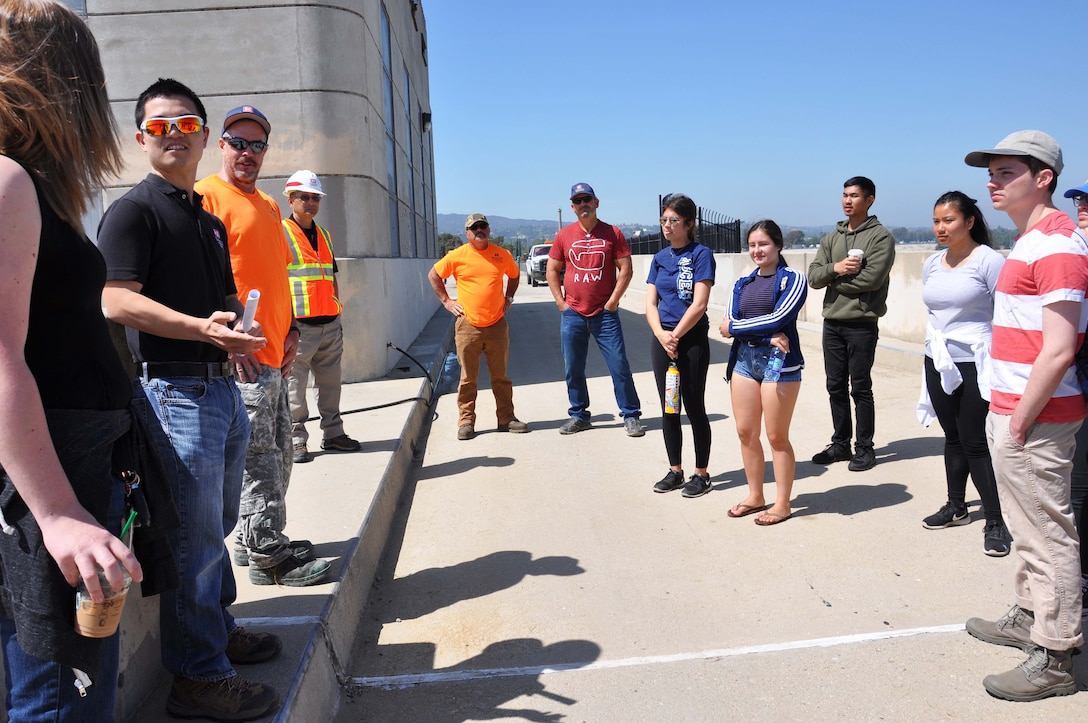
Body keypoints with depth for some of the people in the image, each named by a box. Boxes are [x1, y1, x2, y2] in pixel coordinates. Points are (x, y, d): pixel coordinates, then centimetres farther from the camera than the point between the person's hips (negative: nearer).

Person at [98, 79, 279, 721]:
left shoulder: (210, 221, 21)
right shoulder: (133, 210, -5)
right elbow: (117, 301, -17)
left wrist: (247, 330, 6)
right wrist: (202, 328, -29)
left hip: (223, 386, 9)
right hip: (177, 389, -8)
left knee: (217, 525, 18)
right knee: (195, 534, -3)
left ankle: (219, 630, 34)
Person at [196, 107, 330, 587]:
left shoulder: (269, 206, 20)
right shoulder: (205, 196, -6)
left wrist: (290, 329, 12)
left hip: (274, 354, 9)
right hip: (241, 356, -9)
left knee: (277, 452, 14)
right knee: (259, 454, -4)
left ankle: (254, 541, 28)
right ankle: (268, 557, 6)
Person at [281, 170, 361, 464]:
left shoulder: (324, 235, 18)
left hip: (330, 324, 7)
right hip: (299, 325, -6)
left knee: (330, 382, 12)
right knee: (294, 386, -2)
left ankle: (332, 434, 22)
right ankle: (296, 440, 7)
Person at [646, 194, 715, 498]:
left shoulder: (701, 254, -7)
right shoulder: (660, 257, 10)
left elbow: (699, 304, -14)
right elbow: (650, 304, 5)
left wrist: (675, 336, -12)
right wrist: (661, 335, -11)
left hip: (692, 340, -6)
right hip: (662, 339, 6)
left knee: (694, 407, 2)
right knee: (668, 409, 11)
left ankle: (701, 474, 14)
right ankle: (675, 471, 23)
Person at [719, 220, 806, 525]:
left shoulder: (793, 279, -2)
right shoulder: (742, 284, 13)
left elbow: (778, 319, -15)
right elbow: (729, 324, 0)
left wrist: (735, 327, -7)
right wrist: (767, 336, -15)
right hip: (744, 360, 6)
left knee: (777, 437, 0)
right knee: (746, 432, 9)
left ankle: (782, 503, 14)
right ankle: (755, 496, 24)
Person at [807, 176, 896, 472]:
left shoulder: (881, 236, -4)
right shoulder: (831, 238, 14)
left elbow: (872, 278, -18)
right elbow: (813, 276, 2)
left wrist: (834, 281, -7)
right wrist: (836, 268, -16)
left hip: (862, 323, -5)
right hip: (832, 323, 6)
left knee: (860, 388, 1)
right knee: (836, 387, 11)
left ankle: (864, 448, 13)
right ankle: (840, 444, 23)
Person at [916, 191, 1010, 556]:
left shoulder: (989, 260, -10)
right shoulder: (931, 264, 8)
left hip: (976, 365, -6)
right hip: (938, 364, 6)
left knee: (976, 442, -4)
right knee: (953, 438, 15)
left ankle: (995, 522, 7)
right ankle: (956, 506, 28)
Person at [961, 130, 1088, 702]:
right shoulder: (1029, 240, 15)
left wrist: (1019, 422, -18)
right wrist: (1008, 415, 18)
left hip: (1034, 417, -10)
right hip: (1012, 407, 10)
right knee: (1027, 526, 20)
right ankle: (1028, 618, 36)